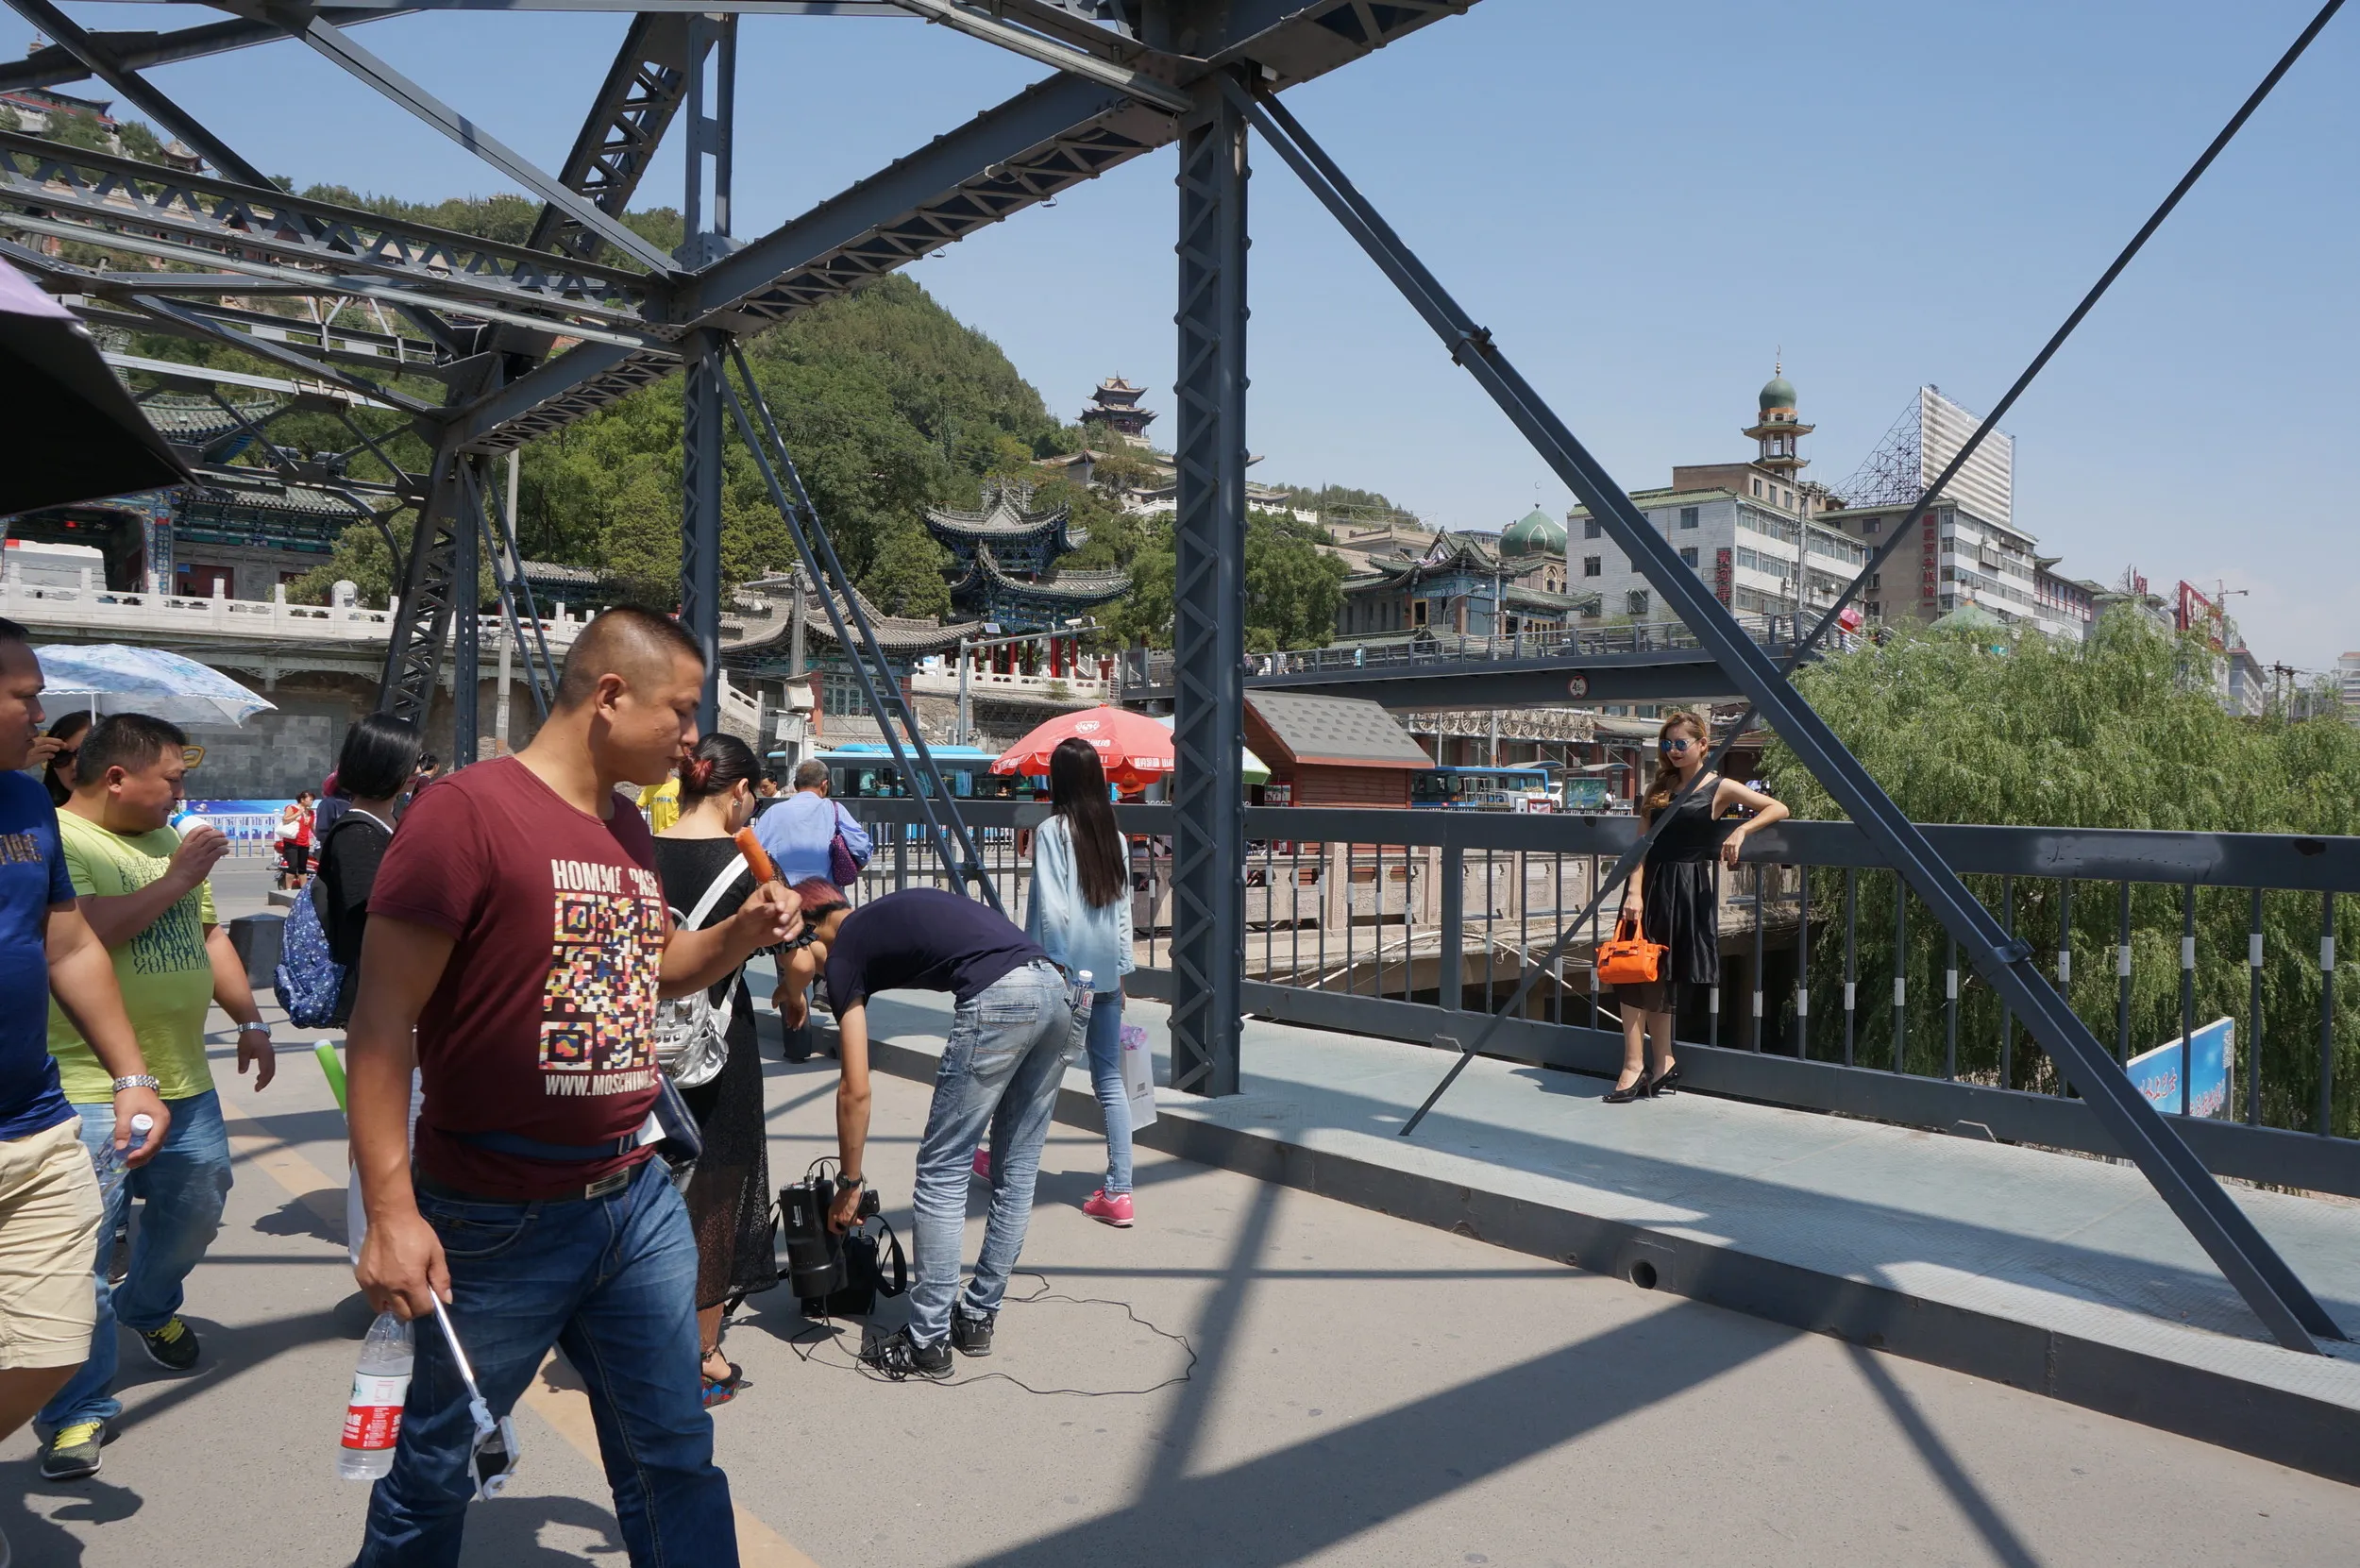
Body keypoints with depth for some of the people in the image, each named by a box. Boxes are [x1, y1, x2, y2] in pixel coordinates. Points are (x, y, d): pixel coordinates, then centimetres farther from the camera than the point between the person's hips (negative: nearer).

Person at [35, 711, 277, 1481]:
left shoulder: (171, 841, 13)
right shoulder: (53, 840, -12)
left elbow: (209, 934, 21)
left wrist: (249, 1021, 18)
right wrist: (174, 881, -17)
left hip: (184, 1080, 8)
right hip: (88, 1090, -8)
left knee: (196, 1206, 21)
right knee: (81, 1252, -3)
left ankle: (148, 1306, 49)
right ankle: (78, 1411, 9)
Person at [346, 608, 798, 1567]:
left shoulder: (628, 829, 9)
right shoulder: (467, 811, -15)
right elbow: (382, 1018, -16)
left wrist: (741, 934, 3)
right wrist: (392, 1215, -20)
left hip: (639, 1202, 7)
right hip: (498, 1225, -6)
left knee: (674, 1459, 14)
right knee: (439, 1471, 15)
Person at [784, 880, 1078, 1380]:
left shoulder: (844, 951, 11)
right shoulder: (892, 912, 32)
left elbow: (855, 1090, 8)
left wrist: (849, 1183, 19)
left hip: (999, 1000, -8)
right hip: (1057, 988, 8)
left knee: (941, 1175, 5)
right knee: (1016, 1173, 16)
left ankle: (928, 1343, 11)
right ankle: (977, 1319, 28)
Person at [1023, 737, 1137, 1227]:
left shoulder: (1052, 831, -9)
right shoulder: (1114, 835, 7)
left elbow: (1050, 909, -15)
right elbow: (1124, 906, 9)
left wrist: (1051, 967, -11)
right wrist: (1120, 971, 14)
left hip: (1063, 969, -5)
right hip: (1106, 970, 5)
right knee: (1110, 1080, 5)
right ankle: (1118, 1192, 2)